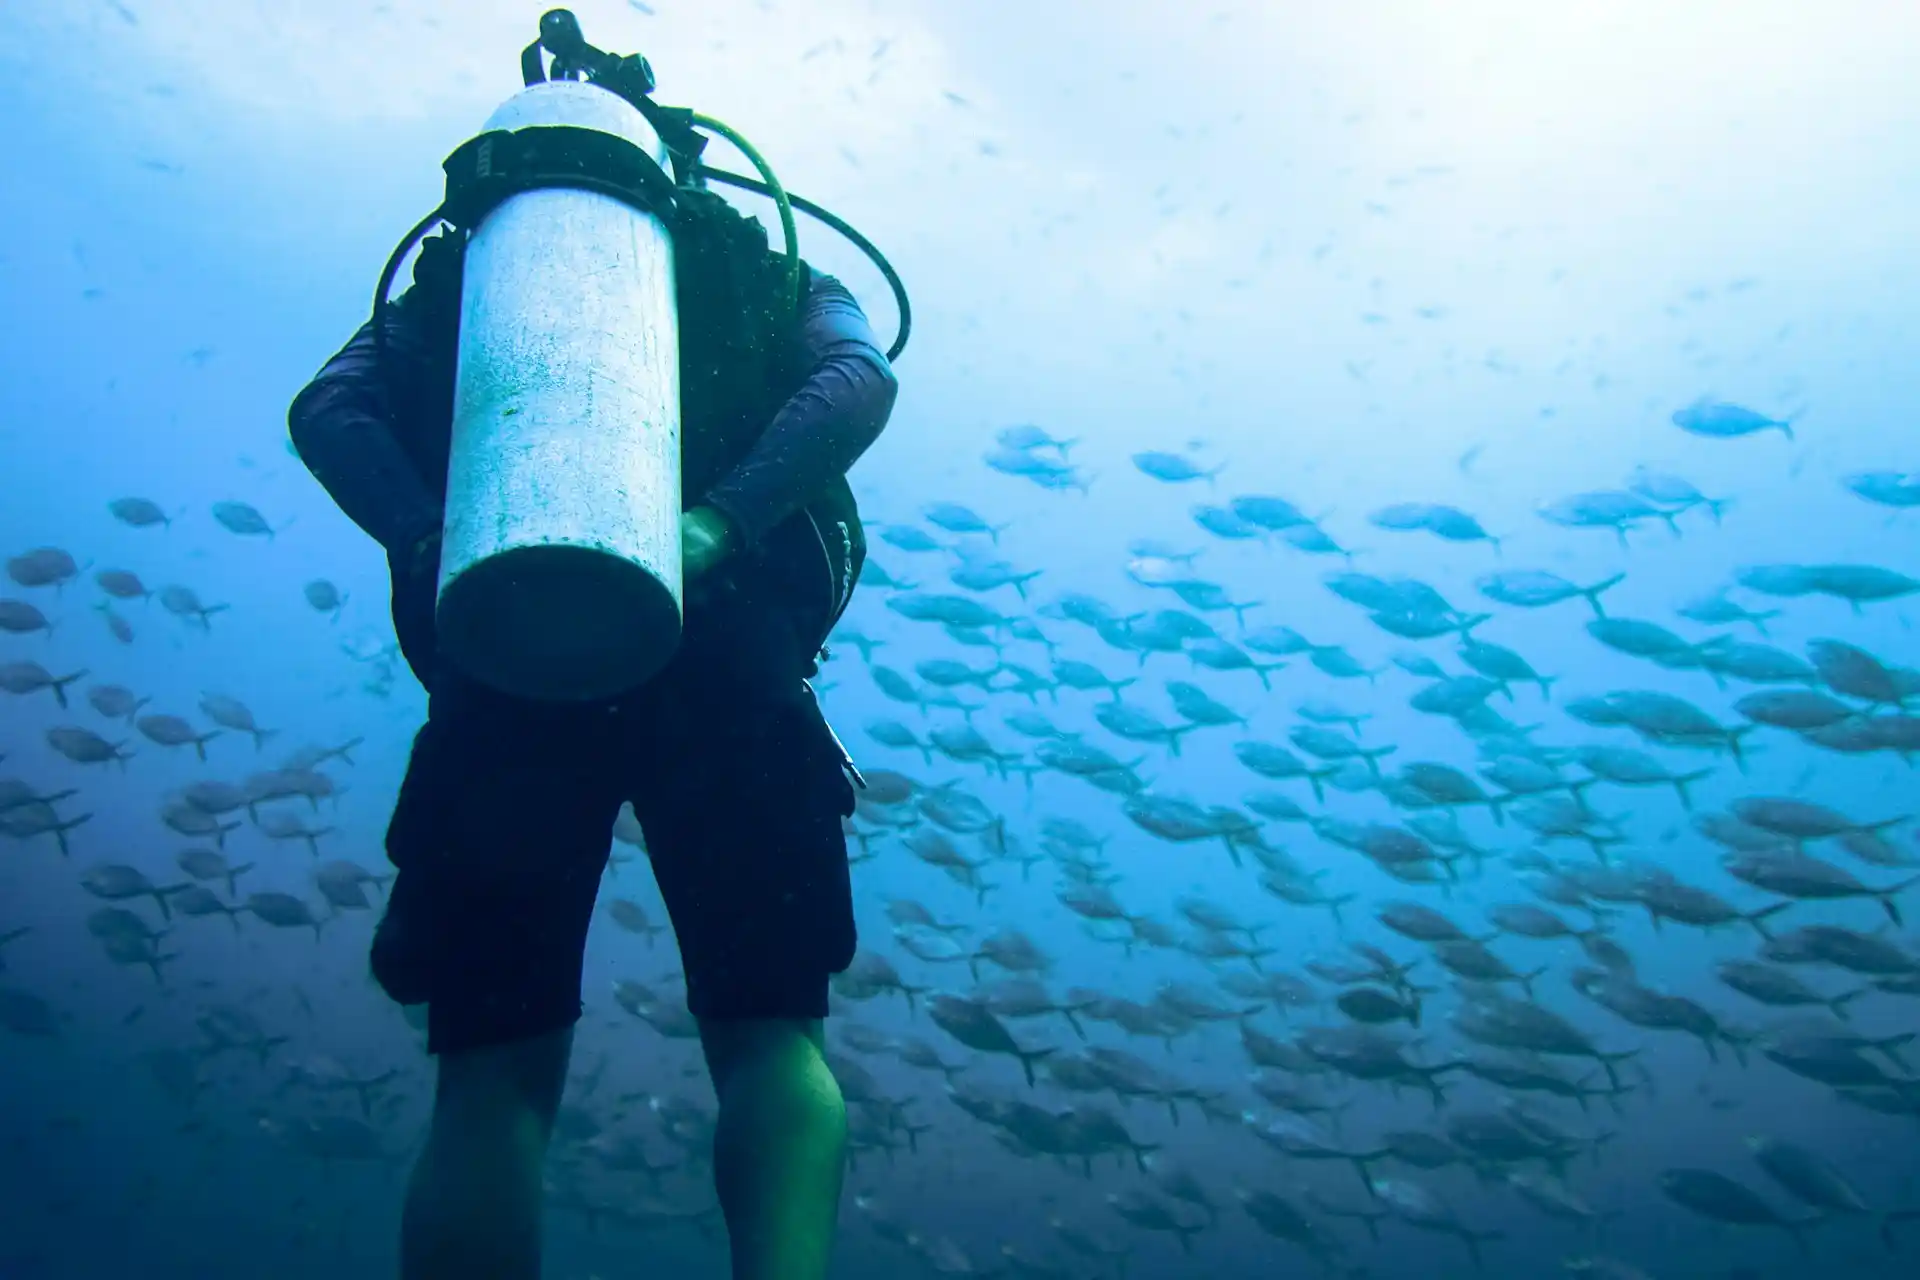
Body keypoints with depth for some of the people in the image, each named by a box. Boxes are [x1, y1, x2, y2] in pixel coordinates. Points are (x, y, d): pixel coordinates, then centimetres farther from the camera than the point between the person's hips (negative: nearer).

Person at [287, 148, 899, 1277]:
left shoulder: (460, 279, 29)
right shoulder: (769, 281, 26)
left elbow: (327, 411, 9)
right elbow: (861, 378, 2)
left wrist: (430, 542, -7)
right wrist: (717, 522, -12)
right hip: (715, 652, -1)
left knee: (495, 1069, 2)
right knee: (770, 1034, -1)